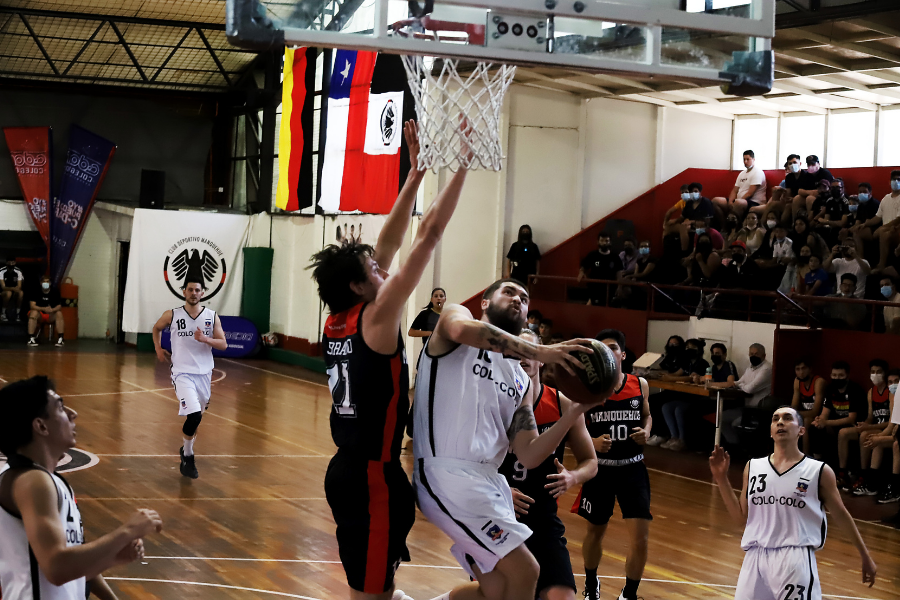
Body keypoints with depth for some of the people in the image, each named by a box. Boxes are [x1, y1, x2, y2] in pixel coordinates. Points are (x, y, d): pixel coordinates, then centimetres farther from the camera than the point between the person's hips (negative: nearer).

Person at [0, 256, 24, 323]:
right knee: (8, 293, -37)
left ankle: (17, 314, -18)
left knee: (21, 293, -31)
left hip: (14, 293, 3)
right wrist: (12, 288, -40)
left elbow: (19, 287, -9)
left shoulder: (18, 272, -7)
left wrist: (17, 289, -34)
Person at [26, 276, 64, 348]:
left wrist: (52, 310, -32)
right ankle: (31, 339, -33)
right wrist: (44, 309, -34)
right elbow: (32, 306, -18)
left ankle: (60, 339, -27)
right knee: (34, 313, -33)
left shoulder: (54, 292, -4)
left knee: (59, 314, -27)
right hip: (40, 314, -2)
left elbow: (59, 306, -9)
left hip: (51, 316, 2)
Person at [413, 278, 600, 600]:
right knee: (524, 573, -13)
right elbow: (462, 329, -22)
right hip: (445, 470, -8)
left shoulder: (523, 382, 21)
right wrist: (539, 351, -25)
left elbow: (529, 456, 10)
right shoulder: (457, 314, 6)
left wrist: (574, 413, -3)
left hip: (487, 478, 9)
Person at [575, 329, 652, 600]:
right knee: (595, 531, 17)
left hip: (632, 468, 1)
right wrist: (593, 443, -23)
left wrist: (646, 432, -4)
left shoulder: (640, 384, -1)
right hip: (600, 468, -1)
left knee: (640, 538, -9)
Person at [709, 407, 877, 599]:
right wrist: (721, 479, 7)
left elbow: (841, 515, 10)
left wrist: (866, 557, 14)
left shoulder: (819, 471, 2)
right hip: (755, 558, 4)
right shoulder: (753, 467, 12)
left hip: (796, 560, -3)